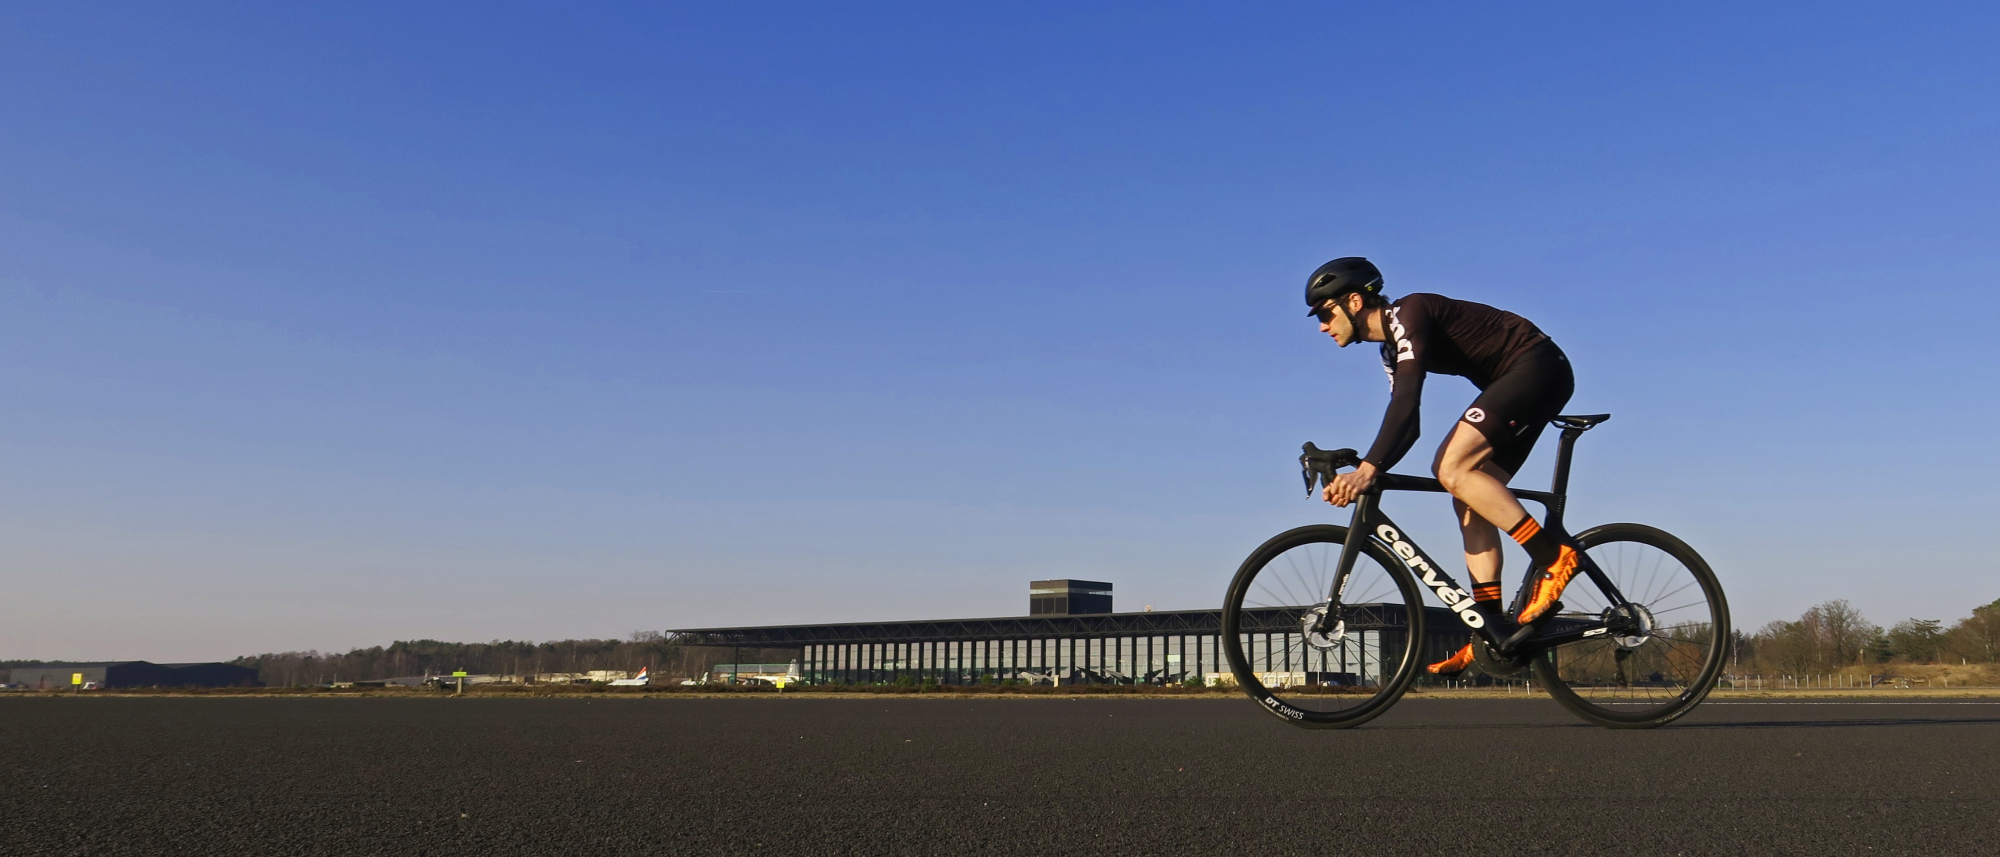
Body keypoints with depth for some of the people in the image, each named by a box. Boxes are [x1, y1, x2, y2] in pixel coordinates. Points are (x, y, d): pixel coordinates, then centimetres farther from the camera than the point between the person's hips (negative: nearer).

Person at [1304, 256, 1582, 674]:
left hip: (1539, 366, -10)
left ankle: (1553, 552, -17)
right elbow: (1405, 424, 11)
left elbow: (1407, 400, -30)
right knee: (1470, 497, 2)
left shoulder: (1408, 314, -16)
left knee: (1453, 469, -23)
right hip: (1515, 381, 10)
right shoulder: (1393, 347, 13)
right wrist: (1360, 475, -3)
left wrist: (1366, 469, -38)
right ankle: (1490, 630, 1)